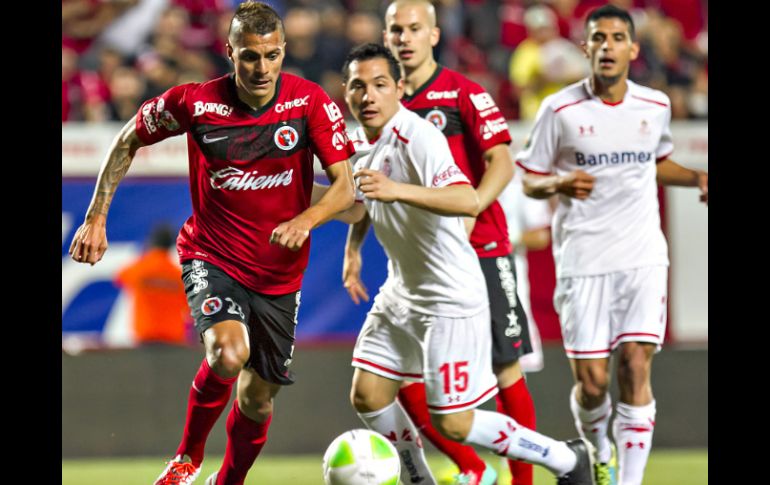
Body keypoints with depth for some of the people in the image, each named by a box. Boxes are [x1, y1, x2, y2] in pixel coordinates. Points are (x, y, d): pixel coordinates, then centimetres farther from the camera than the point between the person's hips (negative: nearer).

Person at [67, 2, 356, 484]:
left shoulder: (310, 102, -11)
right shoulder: (194, 101, -12)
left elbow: (345, 186, -13)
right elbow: (129, 140, 5)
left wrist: (306, 219, -33)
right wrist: (96, 219, 2)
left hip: (280, 272, 2)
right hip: (212, 257, -2)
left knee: (258, 399, 10)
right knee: (229, 353, -30)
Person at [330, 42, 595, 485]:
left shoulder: (418, 138, -22)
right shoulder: (362, 144, 5)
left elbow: (468, 201, -39)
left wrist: (396, 190, -49)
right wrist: (352, 249, 6)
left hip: (451, 299, -8)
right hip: (402, 294, 9)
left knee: (453, 423, -6)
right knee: (367, 396, 4)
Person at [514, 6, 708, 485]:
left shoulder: (655, 106, 5)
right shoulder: (560, 110, -4)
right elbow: (530, 180, 3)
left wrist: (696, 177, 5)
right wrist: (560, 183, -19)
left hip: (643, 258, 2)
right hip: (583, 260, -2)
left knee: (636, 370, -9)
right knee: (592, 382, -2)